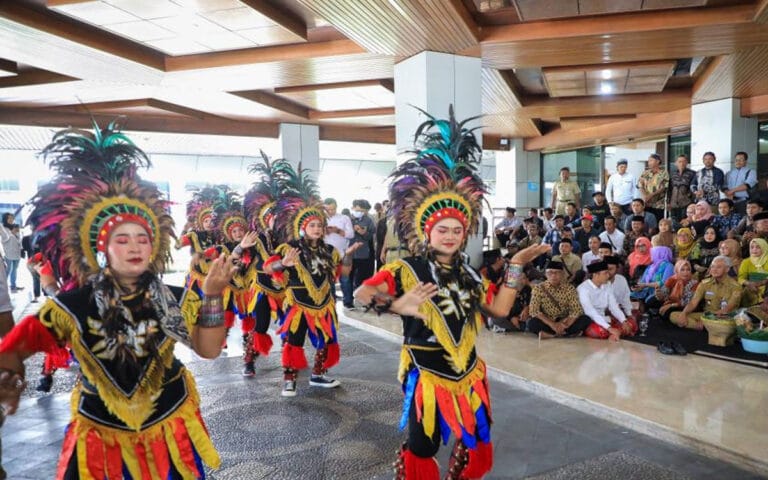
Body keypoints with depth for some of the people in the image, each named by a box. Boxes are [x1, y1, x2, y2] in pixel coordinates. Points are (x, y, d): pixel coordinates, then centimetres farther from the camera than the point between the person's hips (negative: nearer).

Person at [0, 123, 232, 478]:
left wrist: (212, 296, -25)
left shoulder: (173, 299, -10)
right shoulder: (73, 305, -13)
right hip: (100, 435, -1)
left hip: (170, 426, 1)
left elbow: (209, 349, -15)